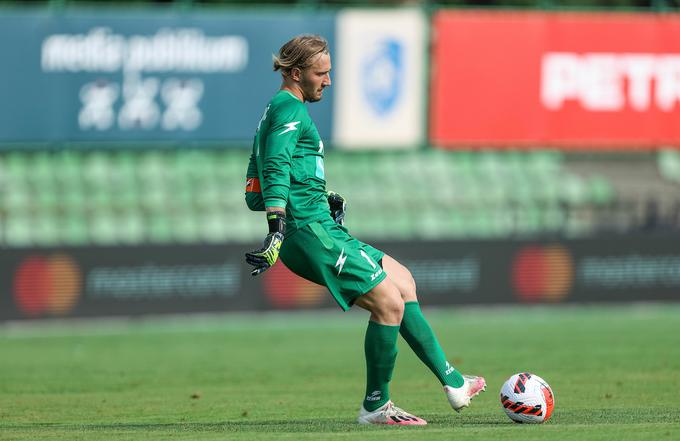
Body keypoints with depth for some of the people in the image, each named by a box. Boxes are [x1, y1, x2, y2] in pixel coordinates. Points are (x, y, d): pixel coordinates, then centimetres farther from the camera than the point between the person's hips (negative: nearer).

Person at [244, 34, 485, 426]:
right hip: (311, 231, -11)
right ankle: (377, 406, -1)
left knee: (402, 280, 15)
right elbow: (276, 168, -25)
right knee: (389, 302, -12)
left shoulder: (276, 110, 22)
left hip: (320, 229, 11)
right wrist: (278, 228, -35)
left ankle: (452, 381, 14)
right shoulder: (291, 110, -10)